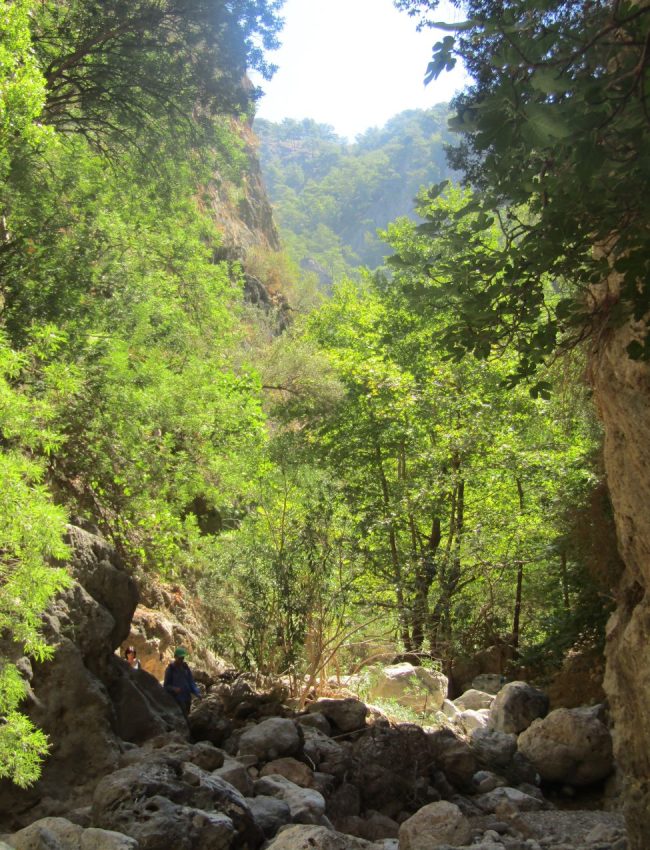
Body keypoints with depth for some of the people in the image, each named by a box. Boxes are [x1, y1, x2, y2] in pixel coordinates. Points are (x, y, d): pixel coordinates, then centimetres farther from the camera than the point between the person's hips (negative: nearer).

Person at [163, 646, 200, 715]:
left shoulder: (186, 668, 7)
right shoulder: (170, 669, -6)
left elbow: (191, 682, 7)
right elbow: (166, 686, -5)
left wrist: (197, 692, -8)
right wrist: (173, 688, -24)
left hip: (187, 699, 5)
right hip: (176, 700, -5)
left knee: (186, 717, 13)